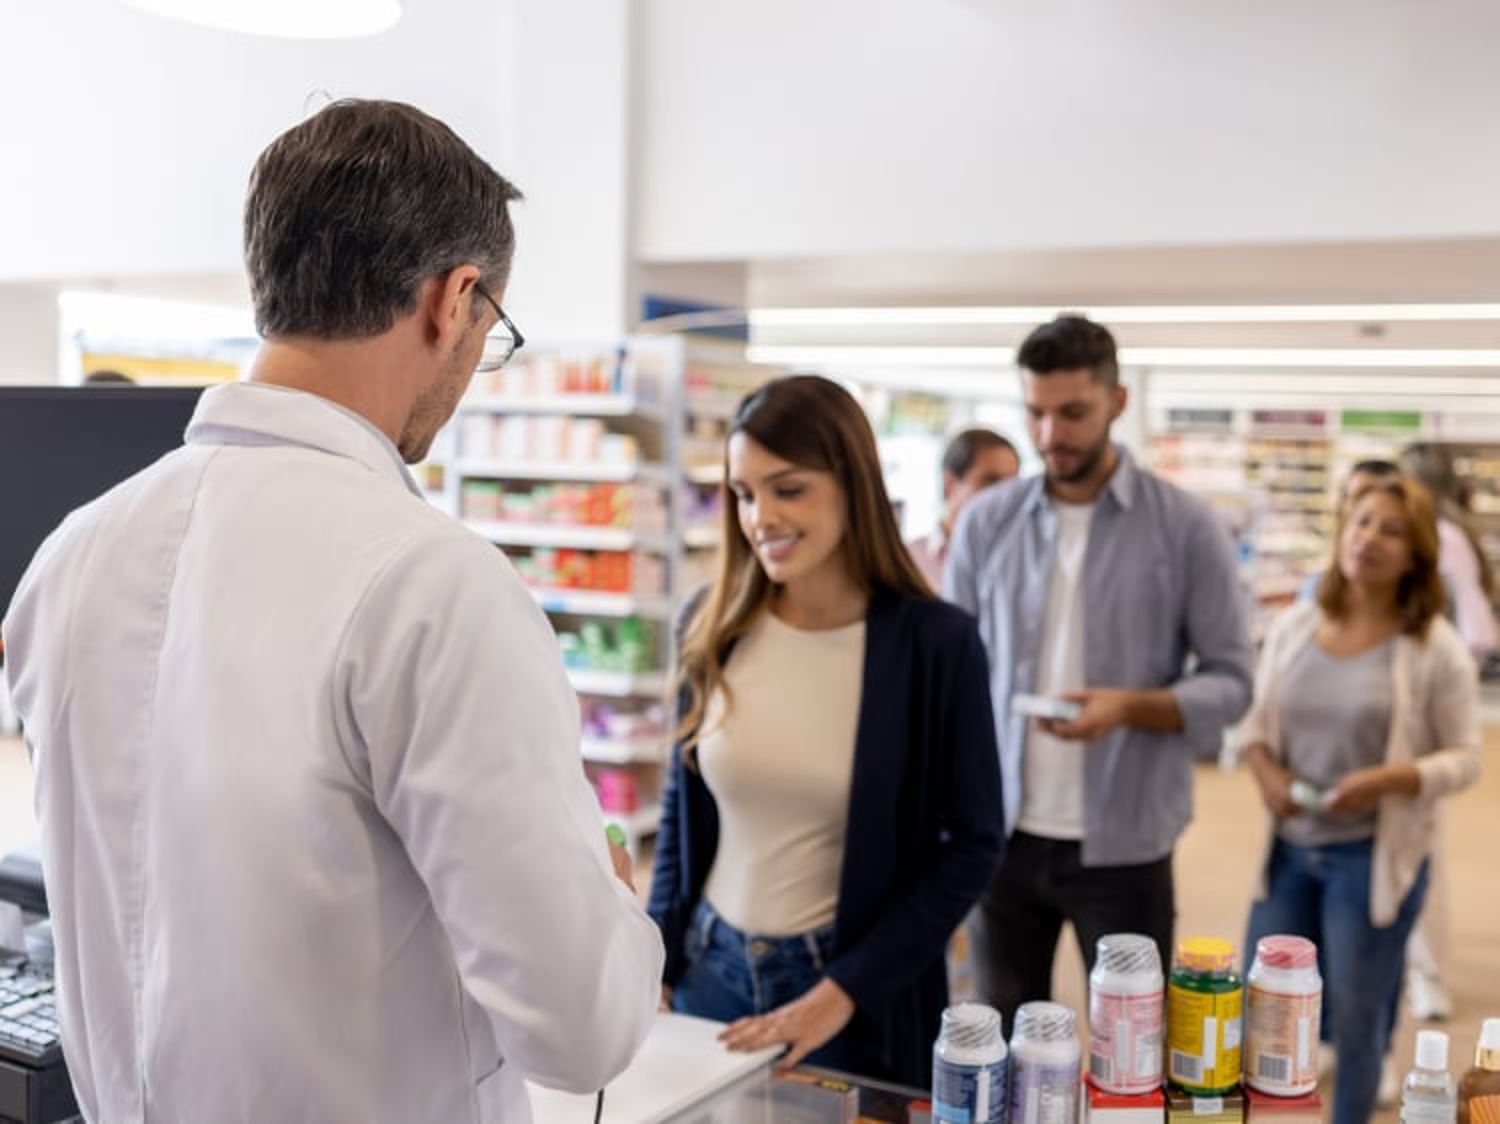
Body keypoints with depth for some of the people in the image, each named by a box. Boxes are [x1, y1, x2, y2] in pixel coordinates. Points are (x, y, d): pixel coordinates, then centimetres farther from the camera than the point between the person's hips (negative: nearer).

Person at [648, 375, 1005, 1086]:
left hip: (858, 996, -3)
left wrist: (845, 990, -14)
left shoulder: (936, 642, -15)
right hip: (710, 967, 3)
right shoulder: (712, 627, -4)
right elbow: (682, 806, 7)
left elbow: (971, 844, -10)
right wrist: (656, 963, 3)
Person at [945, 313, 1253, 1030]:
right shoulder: (986, 521, 2)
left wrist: (1131, 707, -23)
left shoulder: (1187, 527, -5)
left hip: (1122, 843, -2)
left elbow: (1230, 682, -4)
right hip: (1001, 834, 3)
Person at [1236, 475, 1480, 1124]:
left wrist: (1389, 780, -23)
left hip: (1374, 856, -3)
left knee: (1356, 1021, 11)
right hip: (1287, 848, 4)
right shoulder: (1294, 625, 1)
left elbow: (1465, 757, -7)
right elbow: (1253, 718, 10)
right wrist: (1264, 769, -10)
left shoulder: (1434, 647, -10)